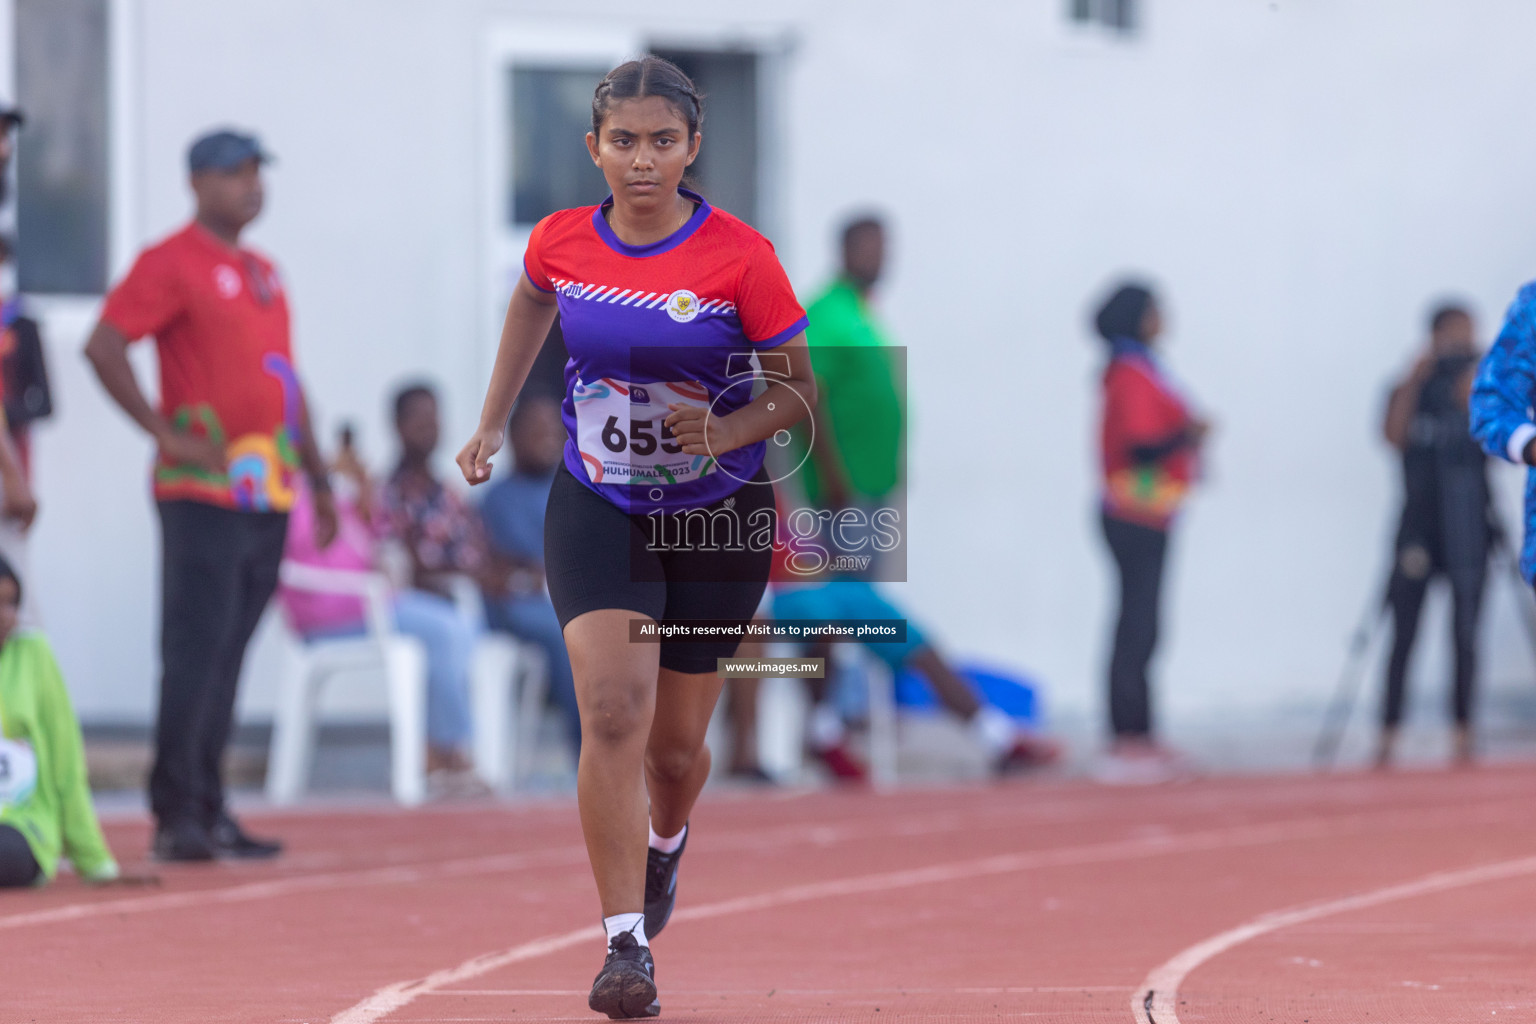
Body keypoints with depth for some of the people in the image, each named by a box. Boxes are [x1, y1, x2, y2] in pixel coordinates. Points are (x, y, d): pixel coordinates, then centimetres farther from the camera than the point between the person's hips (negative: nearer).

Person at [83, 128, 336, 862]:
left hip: (268, 496, 8)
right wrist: (168, 435, -15)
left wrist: (317, 477, 22)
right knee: (195, 651, -10)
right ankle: (177, 816, -8)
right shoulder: (172, 263, -6)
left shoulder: (263, 273, 20)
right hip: (204, 491, -8)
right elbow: (103, 347, -14)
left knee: (226, 659, 10)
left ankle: (208, 813, 13)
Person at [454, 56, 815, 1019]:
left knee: (676, 743, 10)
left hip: (718, 518, -1)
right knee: (614, 710, -20)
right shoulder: (561, 242, -7)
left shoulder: (740, 256, -16)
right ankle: (627, 945, -19)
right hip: (597, 508, 1)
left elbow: (801, 389, -7)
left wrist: (726, 432, -25)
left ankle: (665, 844, 48)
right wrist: (493, 423, 19)